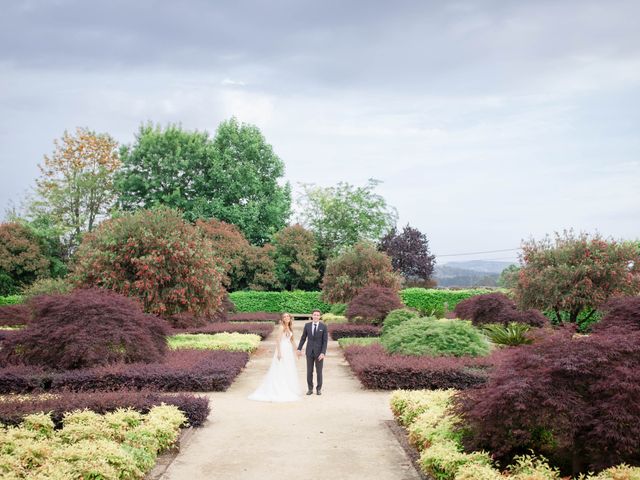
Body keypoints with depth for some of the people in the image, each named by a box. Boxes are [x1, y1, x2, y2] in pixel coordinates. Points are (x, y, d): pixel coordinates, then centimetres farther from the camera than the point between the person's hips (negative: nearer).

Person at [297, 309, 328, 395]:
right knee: (309, 371, 6)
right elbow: (303, 338, 6)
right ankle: (310, 389, 18)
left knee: (319, 371, 5)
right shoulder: (307, 325, -1)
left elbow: (325, 341, -9)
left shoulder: (323, 326, -8)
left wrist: (323, 353, -17)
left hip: (319, 352, -2)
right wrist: (299, 349, -1)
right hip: (309, 351, 2)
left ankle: (319, 389, 19)